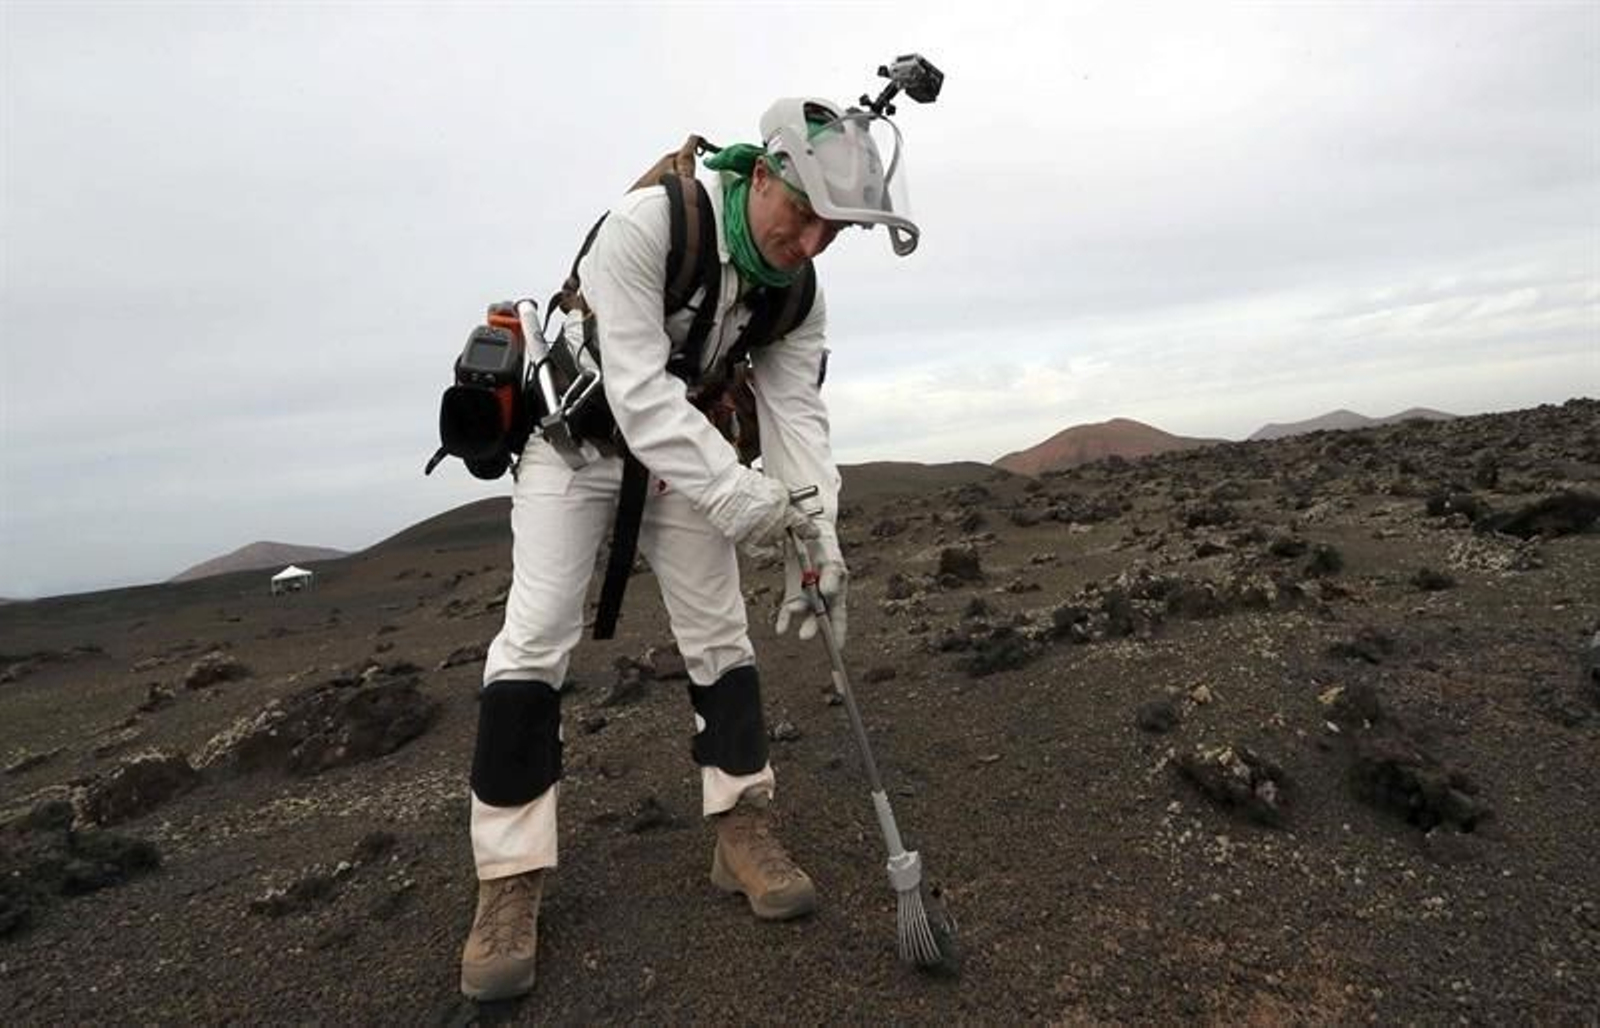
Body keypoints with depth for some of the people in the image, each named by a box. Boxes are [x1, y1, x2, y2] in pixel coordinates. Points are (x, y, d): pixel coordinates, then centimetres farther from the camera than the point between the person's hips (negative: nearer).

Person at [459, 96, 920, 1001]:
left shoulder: (797, 290, -10)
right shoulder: (646, 226, -29)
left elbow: (798, 414, -15)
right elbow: (638, 393, -35)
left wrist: (820, 538, -27)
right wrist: (744, 496, -42)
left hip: (682, 448, 5)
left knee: (719, 630, -1)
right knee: (538, 635, -12)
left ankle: (743, 833, 12)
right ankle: (511, 882, -1)